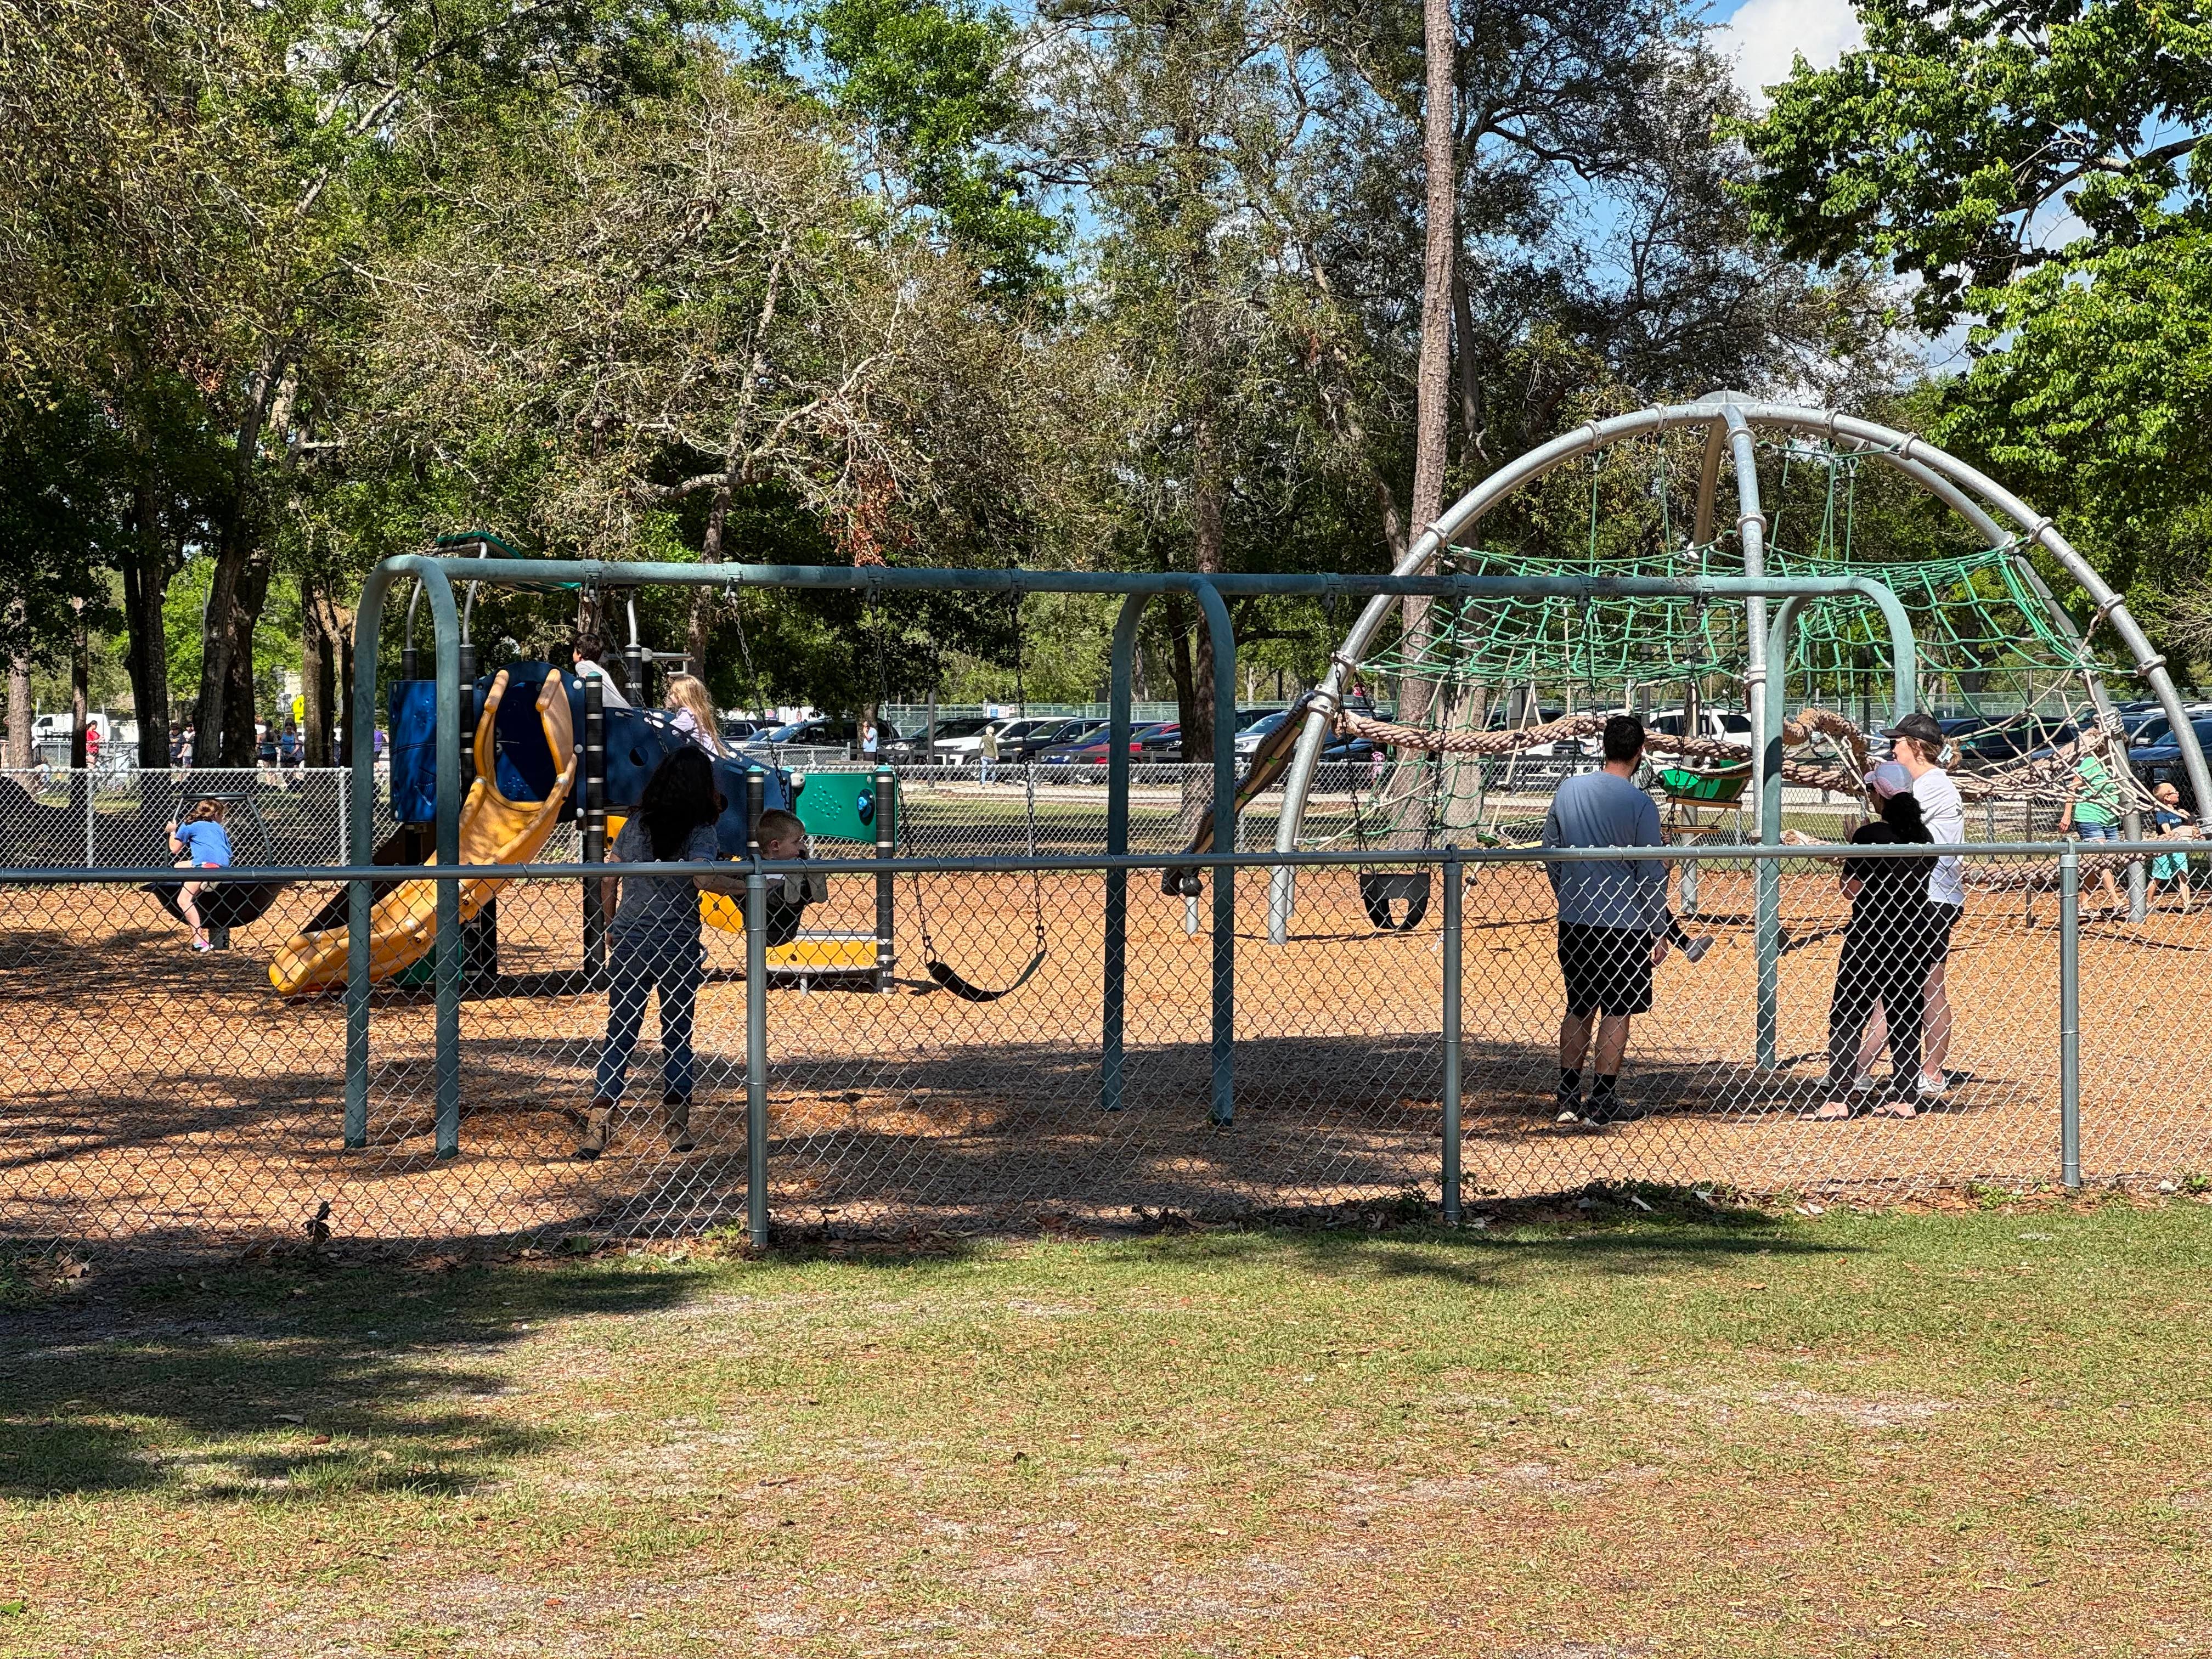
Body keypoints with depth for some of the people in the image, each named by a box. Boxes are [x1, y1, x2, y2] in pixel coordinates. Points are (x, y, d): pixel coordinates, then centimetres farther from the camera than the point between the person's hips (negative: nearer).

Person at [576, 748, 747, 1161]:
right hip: (677, 947, -3)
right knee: (677, 1034, 11)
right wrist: (746, 886, -18)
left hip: (627, 943, 3)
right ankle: (677, 1127, 15)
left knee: (619, 1034, 7)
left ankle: (596, 1130, 0)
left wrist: (614, 926, 21)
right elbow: (703, 878, -27)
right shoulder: (699, 832, -9)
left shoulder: (637, 824, 6)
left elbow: (608, 881, 10)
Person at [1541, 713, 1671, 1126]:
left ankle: (1568, 1097, 15)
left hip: (1574, 919, 5)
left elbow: (1550, 853, 11)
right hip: (1624, 923, -5)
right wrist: (1658, 932, -1)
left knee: (1578, 1008, 14)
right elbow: (1651, 875, -9)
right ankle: (1604, 1101, 5)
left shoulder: (1568, 790, 2)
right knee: (1616, 1011, 4)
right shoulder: (1640, 804, -12)